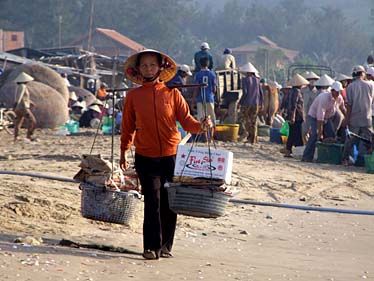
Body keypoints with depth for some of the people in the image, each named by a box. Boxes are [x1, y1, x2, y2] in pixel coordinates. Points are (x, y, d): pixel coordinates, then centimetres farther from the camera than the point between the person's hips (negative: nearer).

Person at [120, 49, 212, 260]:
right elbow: (128, 126, 13)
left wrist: (201, 126, -19)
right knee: (152, 202, -9)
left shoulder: (172, 94, 5)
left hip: (171, 156, 1)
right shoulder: (133, 96, 6)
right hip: (146, 157, -1)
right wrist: (124, 151, 10)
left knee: (169, 203, 3)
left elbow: (186, 120, 0)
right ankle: (152, 247, -4)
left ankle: (165, 246, 15)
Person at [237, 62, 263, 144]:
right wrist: (261, 103, 15)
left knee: (242, 118, 11)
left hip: (246, 103, -5)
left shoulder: (245, 79, -8)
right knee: (253, 121, 8)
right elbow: (261, 92, 7)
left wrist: (240, 102, -7)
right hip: (256, 103, 5)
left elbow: (245, 92, -16)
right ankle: (253, 139, 7)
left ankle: (245, 131, -13)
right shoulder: (257, 80, 7)